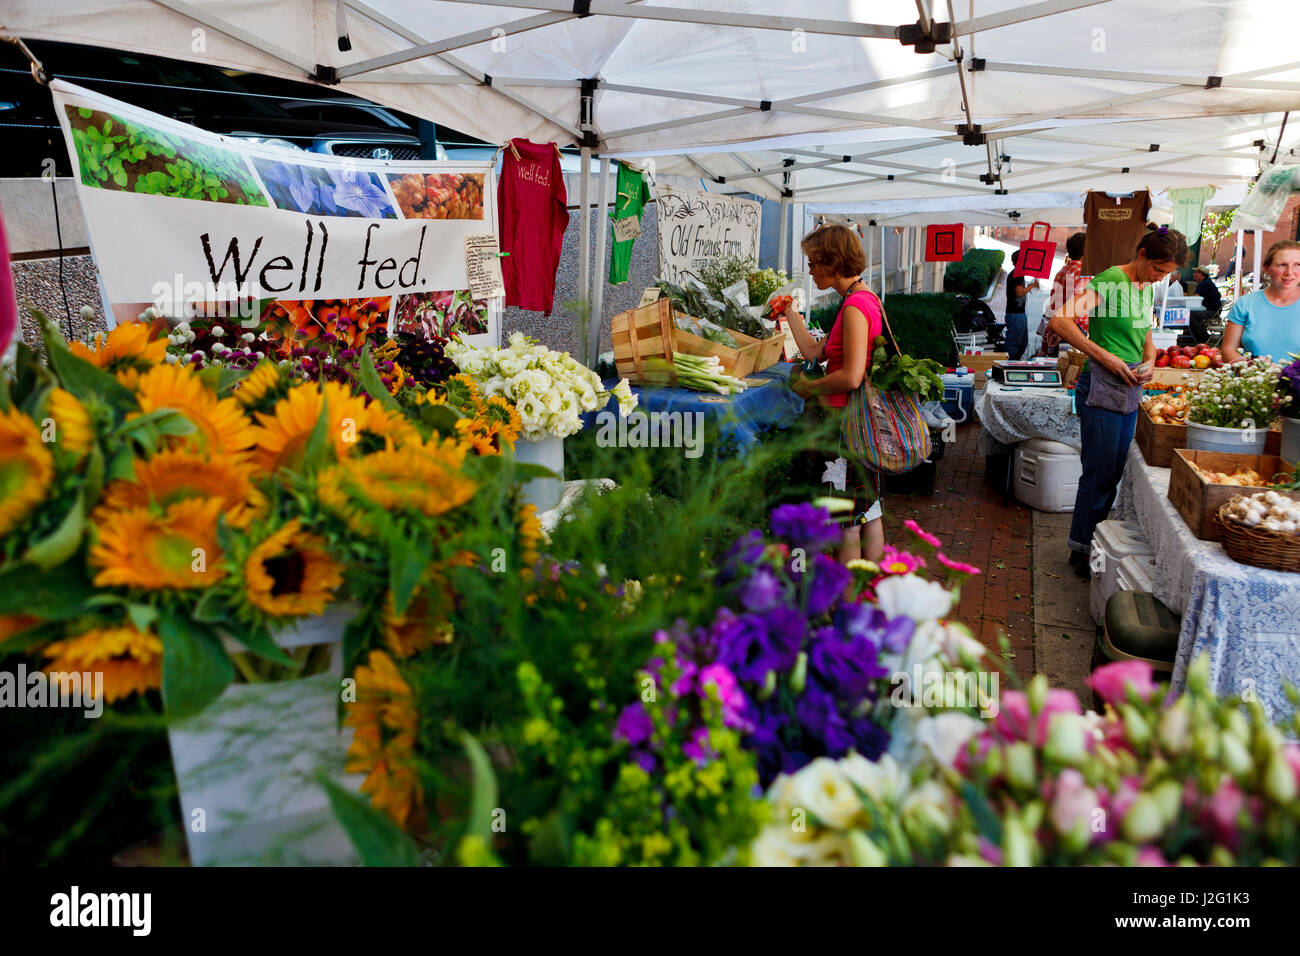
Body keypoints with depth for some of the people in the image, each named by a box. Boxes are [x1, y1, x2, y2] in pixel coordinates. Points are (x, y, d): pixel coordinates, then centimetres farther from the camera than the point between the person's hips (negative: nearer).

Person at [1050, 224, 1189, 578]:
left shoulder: (1148, 290, 13)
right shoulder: (1111, 280, -12)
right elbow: (1060, 321, -24)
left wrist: (1149, 362, 2)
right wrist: (1105, 357, -22)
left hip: (1131, 392, 9)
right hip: (1102, 389, -8)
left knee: (1115, 472, 13)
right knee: (1099, 474, -3)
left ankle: (1095, 543, 24)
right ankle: (1082, 550, 10)